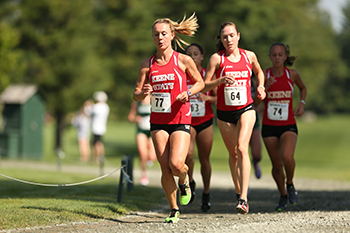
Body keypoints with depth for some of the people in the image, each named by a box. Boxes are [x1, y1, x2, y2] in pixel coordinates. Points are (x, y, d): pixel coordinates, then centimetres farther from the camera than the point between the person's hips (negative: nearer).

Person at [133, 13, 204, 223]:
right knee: (165, 168, -2)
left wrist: (188, 93, -10)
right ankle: (174, 211, 11)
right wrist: (143, 93, -16)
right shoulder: (148, 65, 4)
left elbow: (200, 82, 10)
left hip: (180, 119, -3)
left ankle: (184, 182, 19)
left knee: (176, 164, -17)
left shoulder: (183, 60, -3)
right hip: (158, 121, 3)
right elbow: (136, 95, 7)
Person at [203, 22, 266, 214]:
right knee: (233, 154, 10)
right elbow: (204, 86, -8)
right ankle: (238, 191, 34)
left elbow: (259, 71, 23)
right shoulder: (217, 58, -6)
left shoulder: (249, 56, 1)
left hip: (246, 109, -1)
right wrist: (221, 80, -25)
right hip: (224, 112, 1)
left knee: (242, 148, -20)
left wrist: (260, 86, 4)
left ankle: (244, 199, -25)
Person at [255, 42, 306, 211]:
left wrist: (301, 104, 2)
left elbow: (303, 88, 20)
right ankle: (283, 196, 30)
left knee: (287, 157, -26)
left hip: (288, 126, -1)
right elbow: (255, 102, -9)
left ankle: (290, 184, 3)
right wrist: (266, 87, -23)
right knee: (277, 166, 6)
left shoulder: (292, 74, -2)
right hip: (269, 126, 1)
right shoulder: (264, 75, -4)